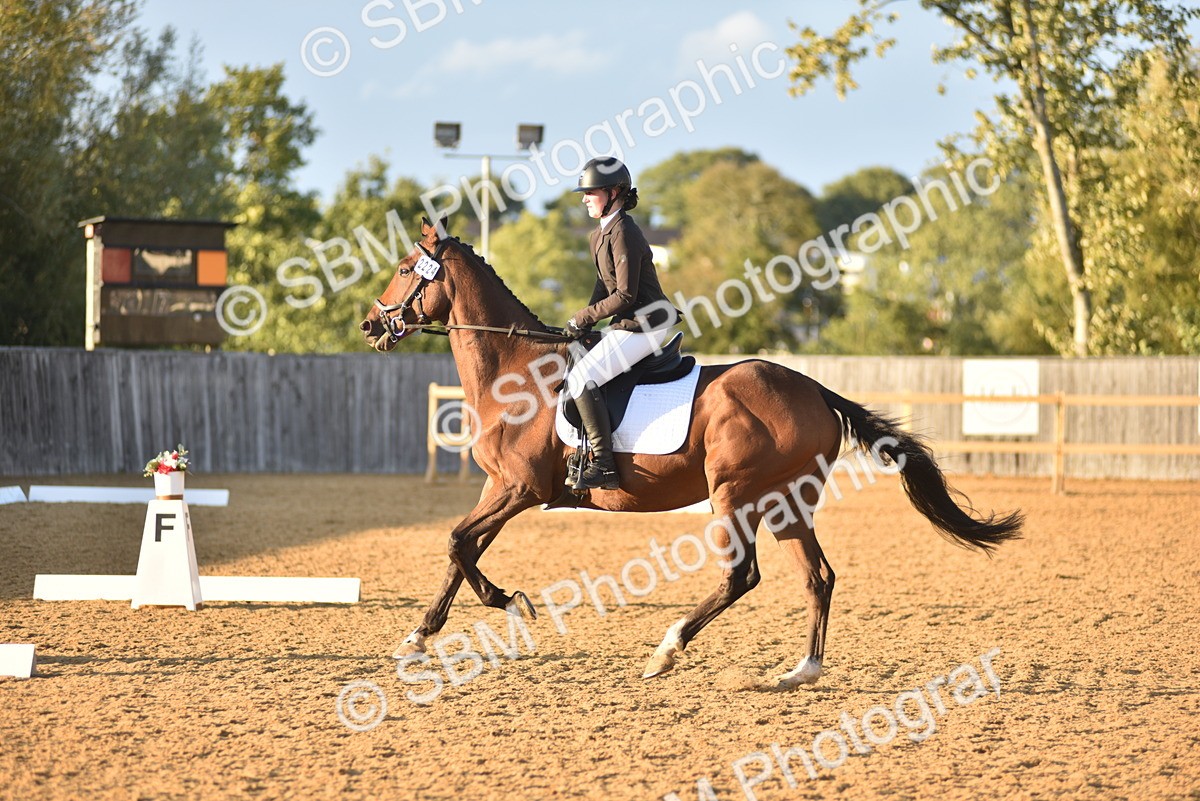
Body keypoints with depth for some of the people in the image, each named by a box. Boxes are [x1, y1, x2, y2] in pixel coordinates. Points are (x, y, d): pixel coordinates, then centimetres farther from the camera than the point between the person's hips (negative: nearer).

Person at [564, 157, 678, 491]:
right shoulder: (600, 235, 14)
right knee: (579, 374, 20)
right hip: (628, 324, 11)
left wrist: (584, 317, -12)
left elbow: (625, 295, -20)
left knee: (581, 379, -19)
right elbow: (604, 285, 20)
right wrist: (584, 323, 5)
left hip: (644, 324, -11)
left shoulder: (623, 234, -17)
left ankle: (604, 466, -20)